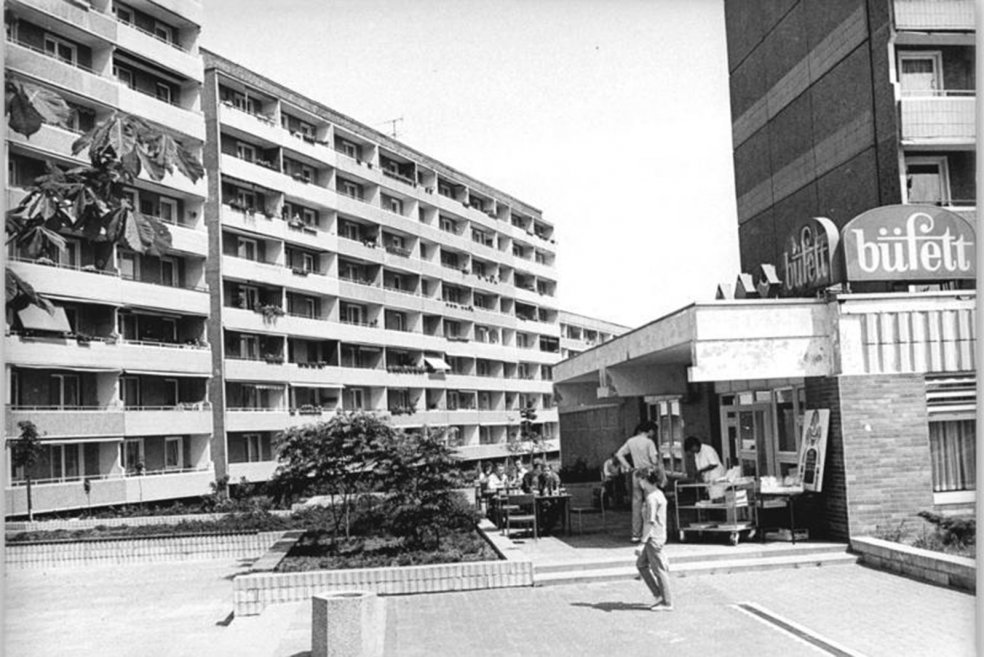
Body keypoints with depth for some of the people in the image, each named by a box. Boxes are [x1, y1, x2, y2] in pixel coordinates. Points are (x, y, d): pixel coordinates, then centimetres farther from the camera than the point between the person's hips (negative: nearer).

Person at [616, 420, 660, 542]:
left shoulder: (631, 441, 8)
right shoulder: (649, 442, -10)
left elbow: (619, 454, 9)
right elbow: (654, 460, -17)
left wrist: (628, 467, 9)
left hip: (636, 473, 5)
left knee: (636, 503, 8)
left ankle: (636, 534, 10)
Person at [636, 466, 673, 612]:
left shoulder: (651, 498, -18)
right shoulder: (659, 494, 11)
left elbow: (650, 522, -21)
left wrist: (643, 542, -21)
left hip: (653, 538, -10)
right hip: (659, 536, 10)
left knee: (658, 569, 0)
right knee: (641, 564, 17)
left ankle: (667, 603, 8)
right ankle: (658, 595, 19)